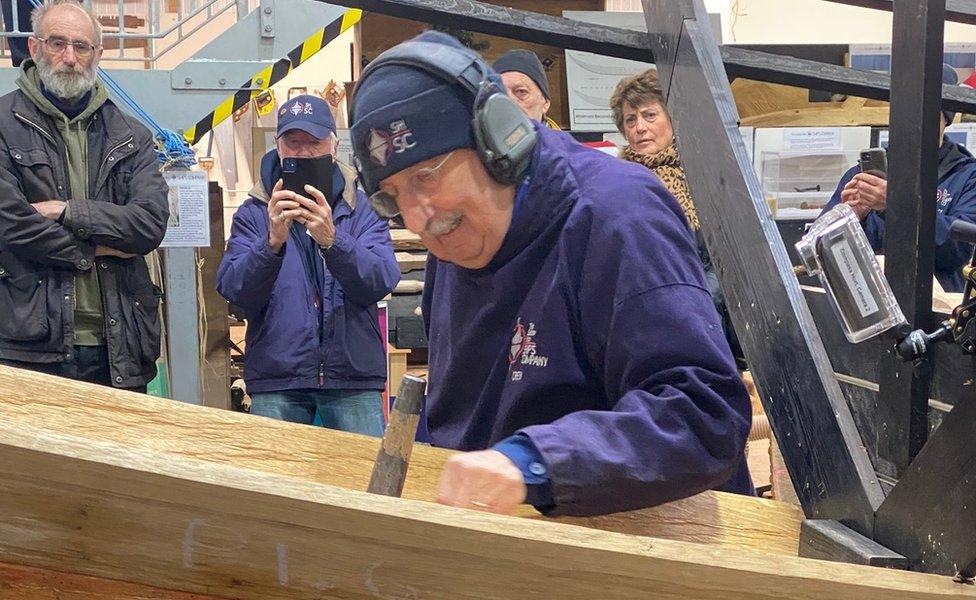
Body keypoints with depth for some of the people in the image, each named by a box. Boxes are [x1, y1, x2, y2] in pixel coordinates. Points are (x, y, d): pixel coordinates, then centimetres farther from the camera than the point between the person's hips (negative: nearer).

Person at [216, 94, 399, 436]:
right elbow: (233, 290, -7)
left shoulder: (362, 208, 5)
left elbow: (381, 283, -10)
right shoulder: (254, 213, 6)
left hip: (353, 374, 0)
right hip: (276, 378, 0)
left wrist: (331, 240, -27)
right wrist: (273, 241, -25)